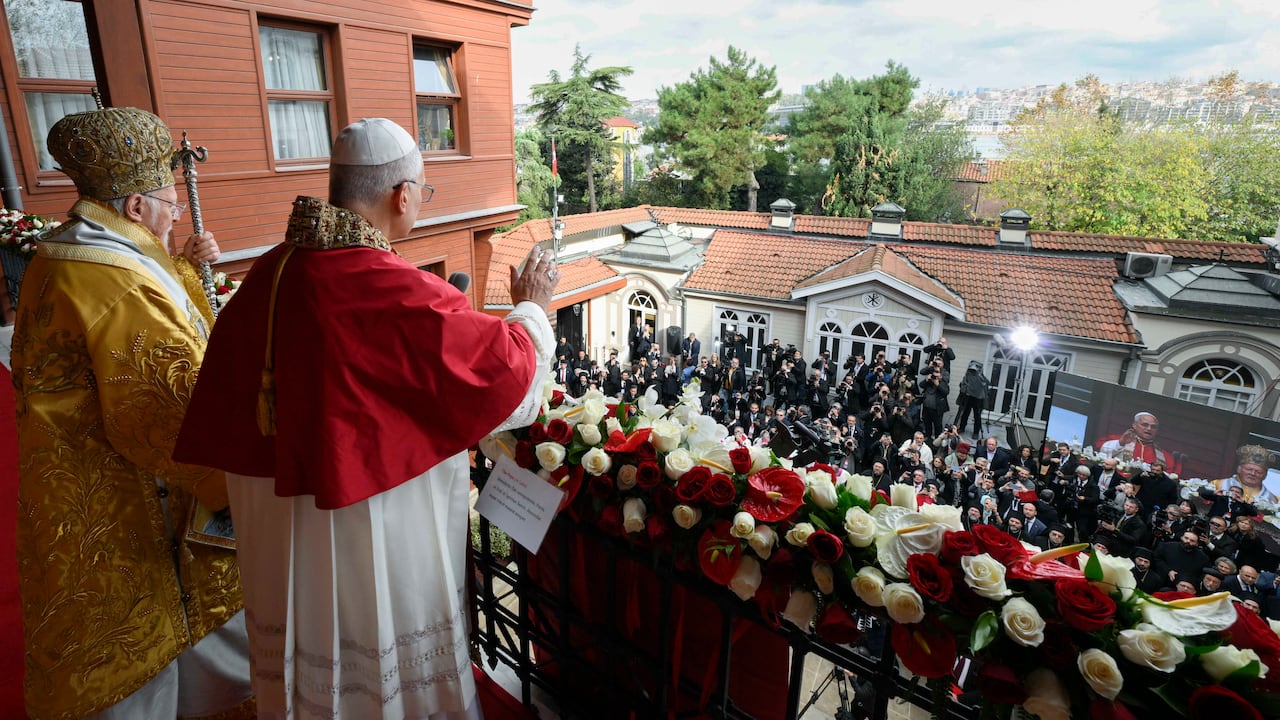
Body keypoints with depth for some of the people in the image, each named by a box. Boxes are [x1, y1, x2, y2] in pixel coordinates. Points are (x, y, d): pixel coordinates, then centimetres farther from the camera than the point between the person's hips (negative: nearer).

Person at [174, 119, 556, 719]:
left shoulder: (267, 272, -5)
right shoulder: (399, 295, -26)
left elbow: (225, 406, 6)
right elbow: (506, 369, -16)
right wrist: (531, 307, 1)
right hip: (376, 532, -7)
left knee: (307, 661, 28)